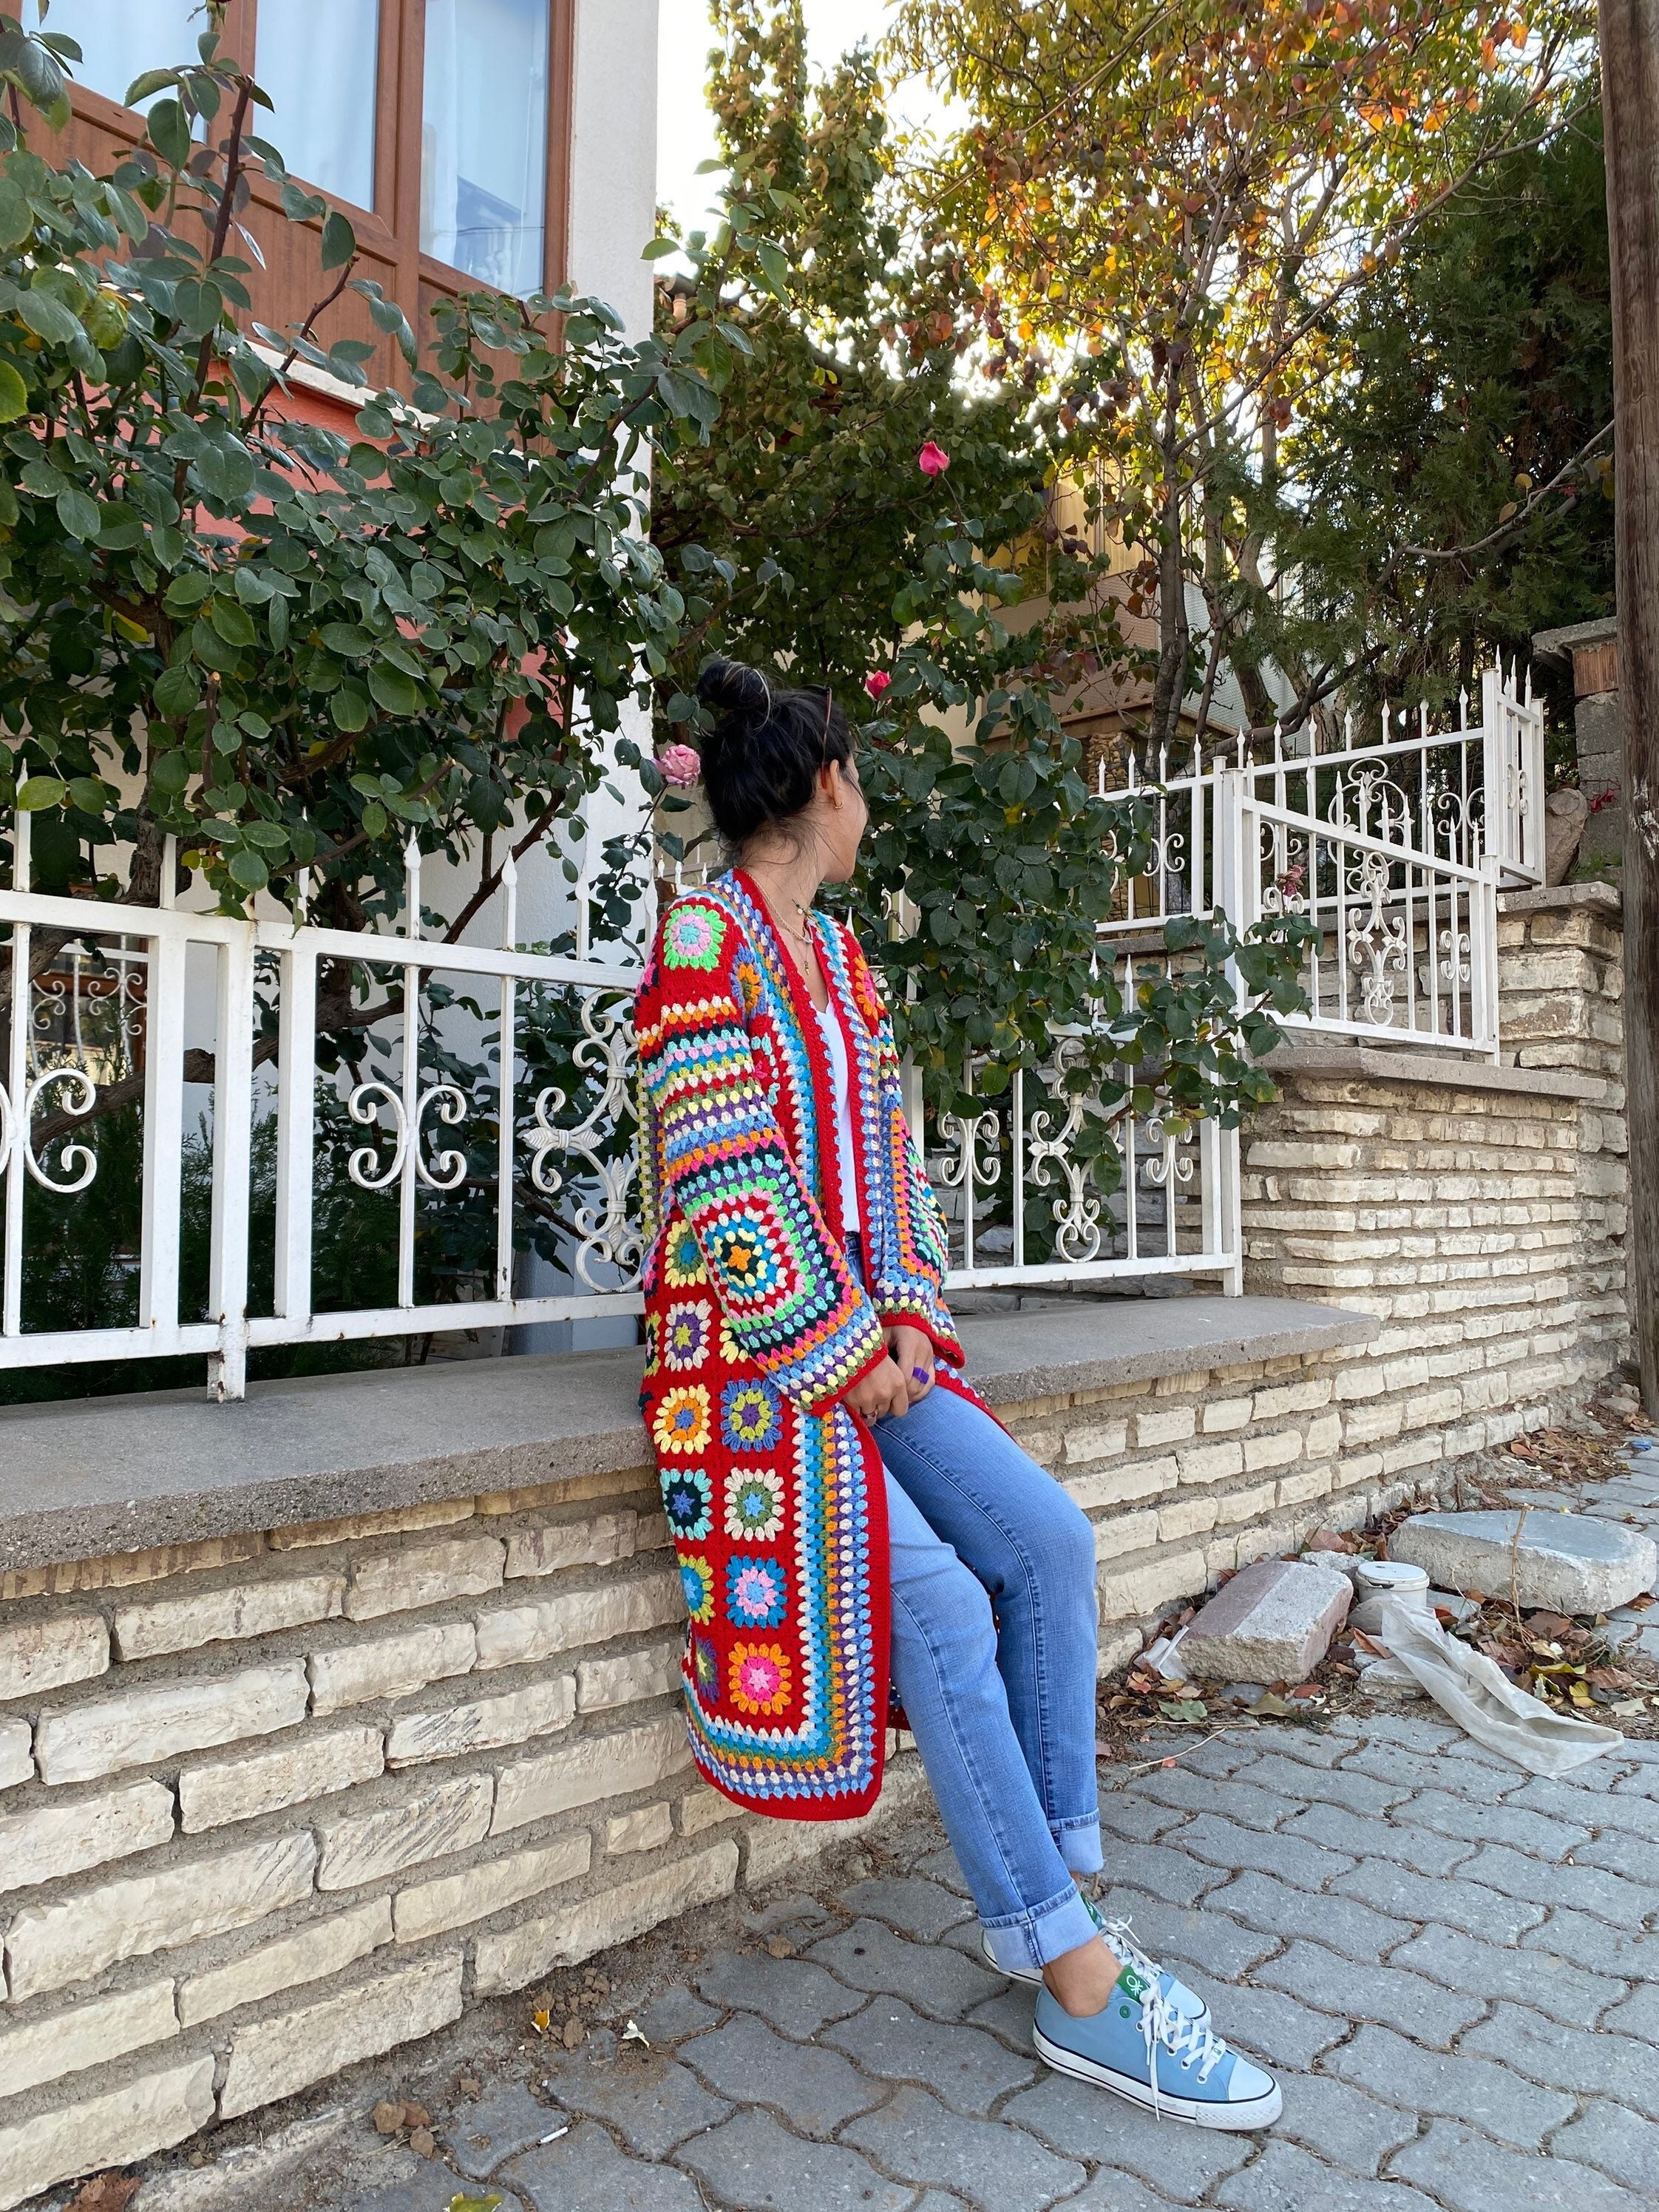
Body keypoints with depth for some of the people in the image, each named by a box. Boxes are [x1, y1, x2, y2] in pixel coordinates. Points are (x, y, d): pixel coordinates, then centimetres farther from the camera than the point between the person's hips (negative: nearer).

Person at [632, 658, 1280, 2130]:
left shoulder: (838, 955, 16)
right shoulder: (705, 942, -12)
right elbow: (729, 1196, -18)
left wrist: (909, 1318, 0)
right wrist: (856, 1362, -14)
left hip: (873, 1347, 8)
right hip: (753, 1350, -8)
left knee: (1047, 1534, -7)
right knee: (938, 1604, -19)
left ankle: (1045, 1892, 5)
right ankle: (1077, 1978, -5)